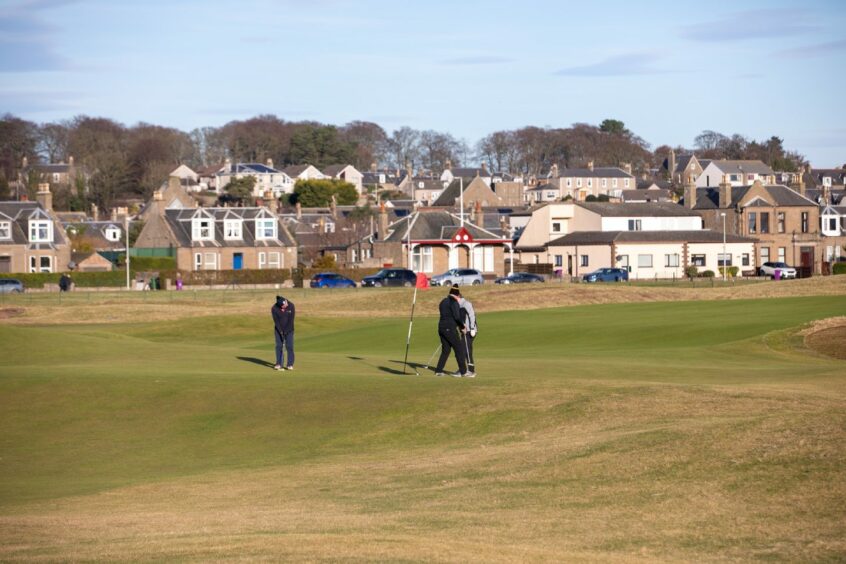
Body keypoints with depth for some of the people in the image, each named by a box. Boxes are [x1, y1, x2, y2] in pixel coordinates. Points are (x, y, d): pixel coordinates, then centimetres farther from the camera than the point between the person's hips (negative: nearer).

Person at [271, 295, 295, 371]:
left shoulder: (291, 306, -17)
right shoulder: (274, 308, -17)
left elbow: (291, 319, -15)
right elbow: (276, 321, -14)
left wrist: (286, 331, -16)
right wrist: (281, 331, -17)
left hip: (289, 329, 0)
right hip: (279, 329, 0)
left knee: (289, 346, -5)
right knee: (279, 346, -3)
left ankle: (290, 364, -2)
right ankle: (279, 364, 1)